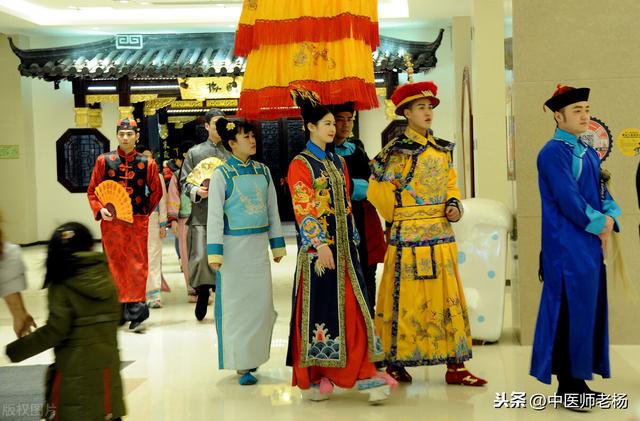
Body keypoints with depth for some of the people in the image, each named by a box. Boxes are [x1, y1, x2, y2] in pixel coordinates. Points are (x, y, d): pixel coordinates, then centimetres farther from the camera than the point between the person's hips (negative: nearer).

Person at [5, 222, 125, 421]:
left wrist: (16, 350, -7)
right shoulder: (105, 278, 3)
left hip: (76, 371, -5)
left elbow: (55, 331, -16)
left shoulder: (62, 287, -13)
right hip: (107, 365, 5)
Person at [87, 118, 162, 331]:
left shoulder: (147, 163, 1)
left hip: (138, 222, -1)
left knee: (137, 265, -4)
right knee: (115, 265, 6)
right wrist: (100, 209, -8)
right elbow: (92, 190, 7)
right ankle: (119, 311, 16)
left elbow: (156, 192, 15)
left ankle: (135, 311, -1)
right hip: (111, 222, 1)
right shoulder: (103, 160, 2)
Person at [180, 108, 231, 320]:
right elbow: (184, 182, 6)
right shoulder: (195, 152, 8)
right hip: (202, 213, -1)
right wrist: (196, 191, -12)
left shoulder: (231, 153, 7)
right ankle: (203, 291, 14)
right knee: (200, 257, -8)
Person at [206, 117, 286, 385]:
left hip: (258, 245, 5)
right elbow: (214, 215, -8)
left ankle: (254, 355, 23)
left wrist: (277, 243, 12)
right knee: (235, 302, 2)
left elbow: (272, 209, 13)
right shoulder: (222, 174, -6)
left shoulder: (263, 171, 8)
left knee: (261, 301, 6)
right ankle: (241, 365, 9)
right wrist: (215, 251, -13)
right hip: (234, 245, -4)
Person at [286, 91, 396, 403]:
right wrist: (320, 245, -19)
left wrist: (352, 241, 15)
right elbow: (304, 209, -13)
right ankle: (315, 378, 11)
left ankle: (365, 375, 2)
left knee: (353, 308, 2)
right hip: (318, 247, -6)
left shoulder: (338, 162, 15)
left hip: (343, 245, 6)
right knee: (319, 308, -1)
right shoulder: (300, 164, -6)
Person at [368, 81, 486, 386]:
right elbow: (377, 190, -9)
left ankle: (455, 366, 13)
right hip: (409, 235, -6)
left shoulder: (443, 149, 12)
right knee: (406, 298, 0)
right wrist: (401, 217, 0)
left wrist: (454, 206, 1)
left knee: (448, 298, 7)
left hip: (441, 234, 7)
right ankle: (395, 363, 13)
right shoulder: (397, 150, -9)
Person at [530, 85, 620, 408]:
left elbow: (602, 193, 17)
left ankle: (578, 380, 21)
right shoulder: (553, 153, -12)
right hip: (567, 248, -9)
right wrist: (598, 225, -9)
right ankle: (567, 385, 4)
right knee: (570, 313, -5)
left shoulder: (590, 153, 15)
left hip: (591, 247, 9)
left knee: (588, 311, 12)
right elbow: (568, 200, -18)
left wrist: (609, 218, -3)